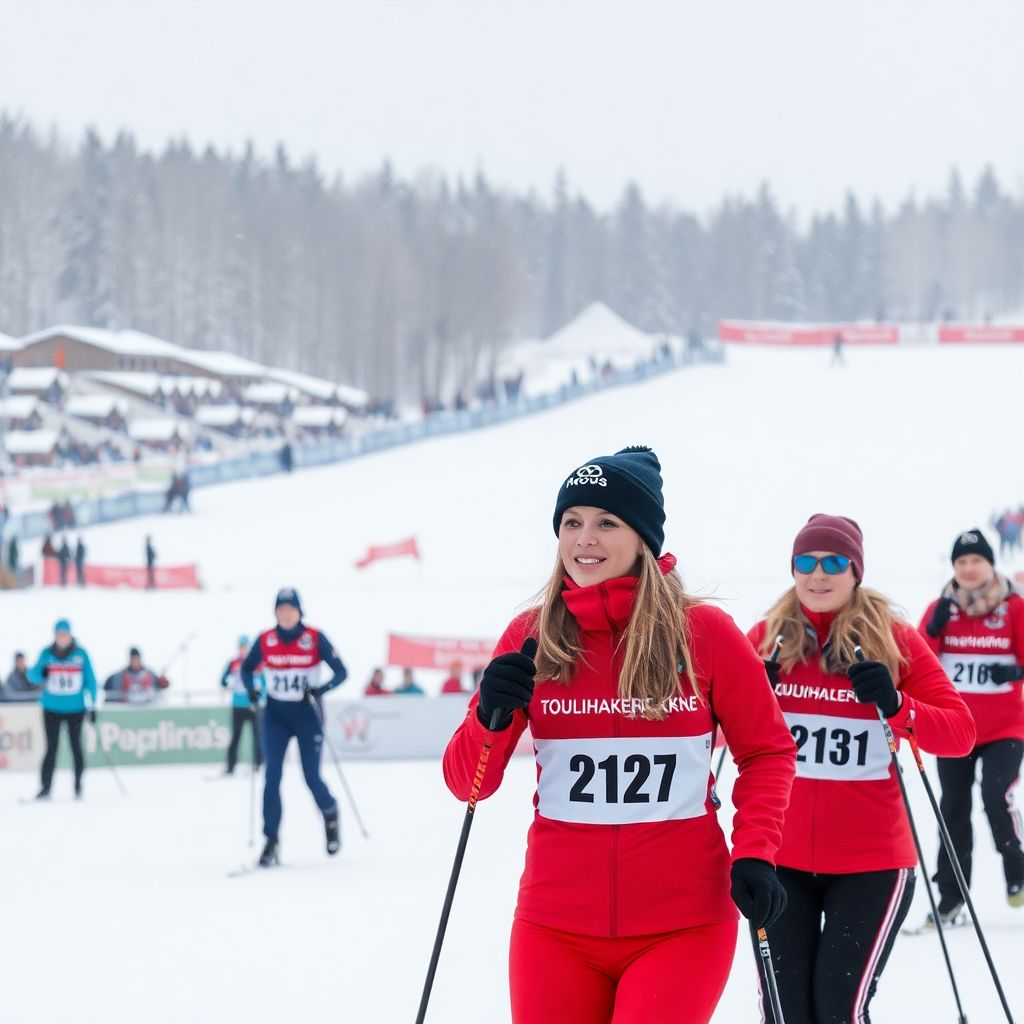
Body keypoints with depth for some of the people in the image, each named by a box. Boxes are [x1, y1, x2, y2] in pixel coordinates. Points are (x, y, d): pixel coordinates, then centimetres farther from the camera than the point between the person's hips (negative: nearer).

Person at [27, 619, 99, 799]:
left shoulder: (81, 654, -1)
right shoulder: (47, 654, -1)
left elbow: (90, 680, 5)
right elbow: (32, 675, -1)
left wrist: (92, 705, 1)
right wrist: (41, 673, -25)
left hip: (75, 708, 0)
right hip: (52, 708, 0)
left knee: (76, 746, 3)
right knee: (52, 747, -3)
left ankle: (78, 787, 13)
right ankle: (46, 788, -1)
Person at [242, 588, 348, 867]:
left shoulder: (315, 639, -9)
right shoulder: (265, 641, -3)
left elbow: (341, 671, -7)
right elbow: (247, 668, 12)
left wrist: (322, 688, -26)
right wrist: (250, 689, -8)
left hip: (307, 715, -2)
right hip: (275, 716, 2)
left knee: (312, 778, 0)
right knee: (272, 776, -10)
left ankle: (330, 814, 32)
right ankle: (271, 841, -7)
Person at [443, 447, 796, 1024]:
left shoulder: (703, 633, -3)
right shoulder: (531, 639, 2)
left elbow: (768, 751, 6)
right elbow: (467, 783, 4)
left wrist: (754, 855, -8)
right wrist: (491, 717, -16)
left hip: (682, 926, -3)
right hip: (556, 927, 3)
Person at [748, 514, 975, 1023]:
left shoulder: (895, 640, -1)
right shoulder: (767, 637, 4)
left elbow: (960, 733, -5)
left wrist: (897, 706, -23)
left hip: (871, 861, -2)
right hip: (780, 860, 2)